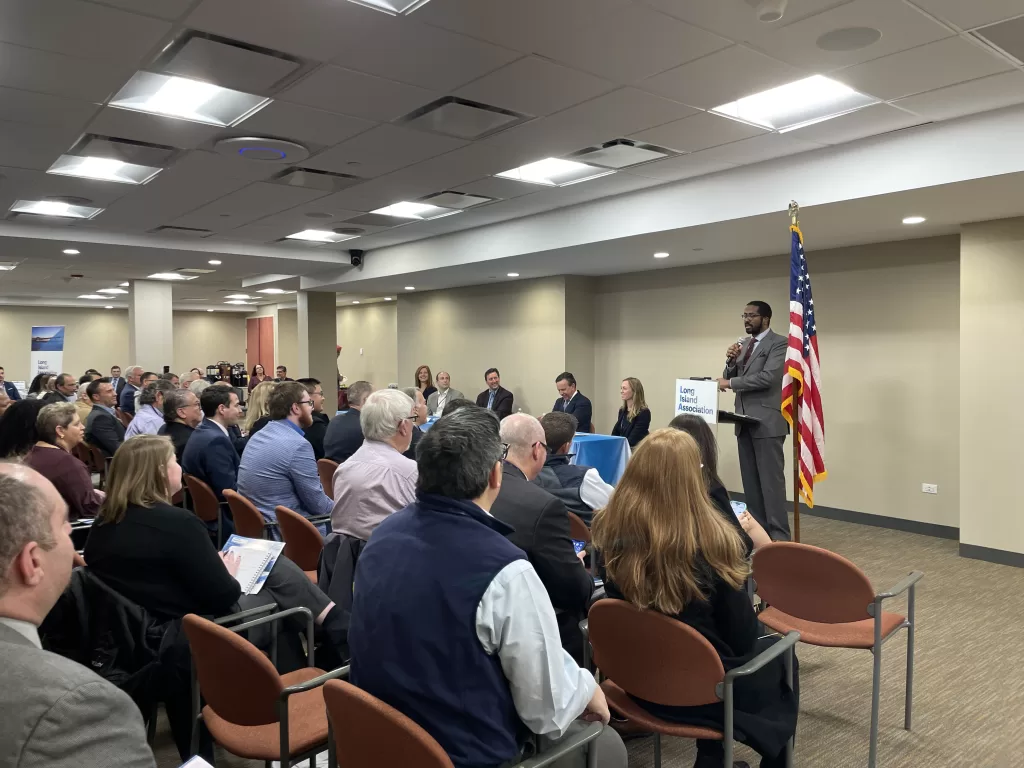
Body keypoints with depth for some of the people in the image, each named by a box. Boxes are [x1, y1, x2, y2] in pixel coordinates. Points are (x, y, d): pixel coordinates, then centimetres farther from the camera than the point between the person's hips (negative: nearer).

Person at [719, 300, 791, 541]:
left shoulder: (779, 343, -7)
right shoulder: (743, 344, 16)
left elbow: (767, 377, -20)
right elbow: (729, 379, 15)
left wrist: (731, 383, -15)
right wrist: (731, 361, -5)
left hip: (767, 422, -8)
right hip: (745, 421, 8)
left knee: (771, 480, -6)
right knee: (750, 481, 11)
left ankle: (778, 535, -1)